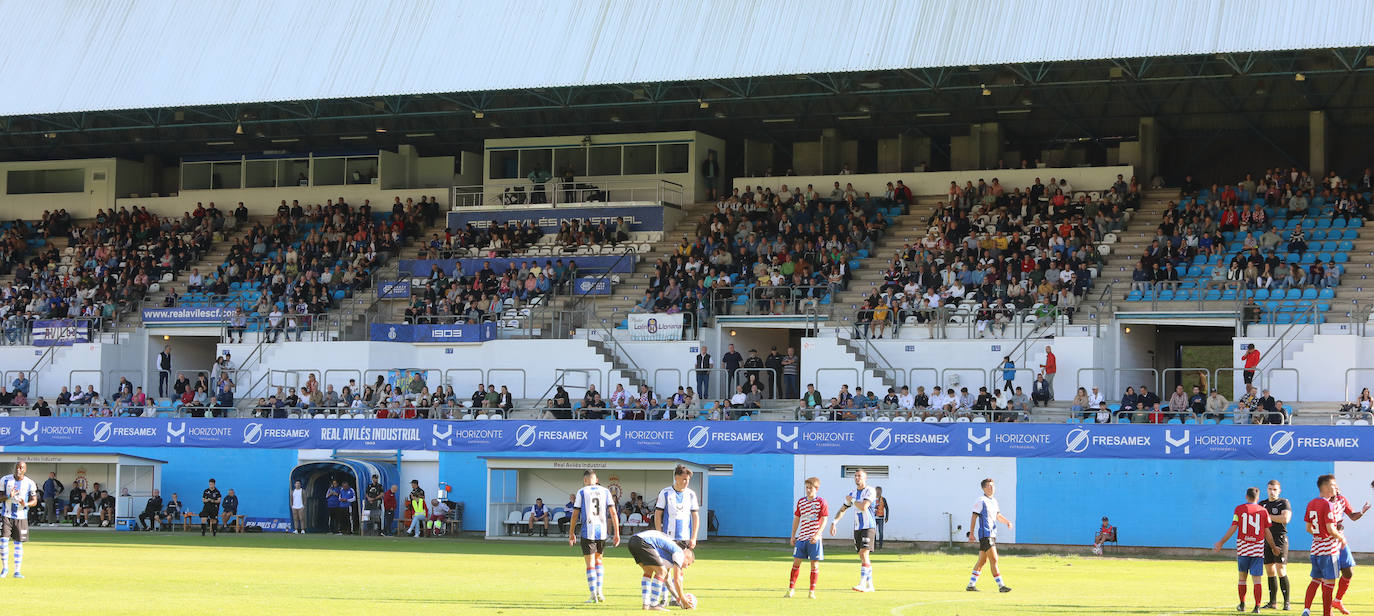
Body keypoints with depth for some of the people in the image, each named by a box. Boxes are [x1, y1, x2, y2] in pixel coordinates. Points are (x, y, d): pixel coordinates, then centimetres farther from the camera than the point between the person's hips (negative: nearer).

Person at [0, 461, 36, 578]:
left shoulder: (30, 483, 0)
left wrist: (26, 504, -20)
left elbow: (34, 501, 2)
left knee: (18, 544, 1)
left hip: (21, 517, 0)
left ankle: (17, 571, 8)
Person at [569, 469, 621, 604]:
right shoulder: (605, 492, 7)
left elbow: (575, 514, -1)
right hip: (602, 532, 3)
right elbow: (613, 513, 2)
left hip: (587, 532, -3)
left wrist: (571, 533, 7)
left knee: (590, 563, 1)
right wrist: (617, 534, 4)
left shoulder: (582, 492, -1)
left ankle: (593, 595, -2)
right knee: (598, 560, 20)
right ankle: (599, 592, 10)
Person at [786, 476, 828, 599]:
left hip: (814, 538, -4)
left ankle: (812, 591, 7)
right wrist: (793, 536, 14)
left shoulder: (821, 502, -4)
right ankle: (791, 589, 9)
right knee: (796, 561, 2)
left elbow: (824, 519, -9)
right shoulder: (801, 501, 11)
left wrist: (817, 534, -20)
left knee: (814, 564, 0)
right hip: (801, 537, 4)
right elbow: (796, 518, 17)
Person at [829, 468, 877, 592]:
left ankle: (862, 583, -23)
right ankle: (870, 585, 13)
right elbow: (843, 509, 18)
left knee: (864, 553, -18)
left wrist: (852, 500, -6)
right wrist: (834, 522, 6)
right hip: (857, 528, 7)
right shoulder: (852, 493, 13)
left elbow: (864, 507, -22)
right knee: (862, 557, 7)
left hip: (868, 527, -7)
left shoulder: (870, 491, -8)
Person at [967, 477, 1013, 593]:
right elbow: (974, 517, -10)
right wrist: (971, 533, -13)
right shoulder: (981, 501, -9)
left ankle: (971, 584, 19)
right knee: (994, 560, -12)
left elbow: (998, 516, 24)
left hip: (992, 534, 9)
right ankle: (1001, 586, -15)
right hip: (984, 534, -9)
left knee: (982, 561, 12)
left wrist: (1007, 521, 5)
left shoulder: (994, 501, 17)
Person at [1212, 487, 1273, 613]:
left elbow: (1233, 528, -5)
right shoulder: (1263, 511, 2)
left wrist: (1221, 543, 2)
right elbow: (1267, 532, 2)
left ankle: (1242, 605, 19)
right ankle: (1257, 606, -7)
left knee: (1242, 576, 15)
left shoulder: (1239, 509, 0)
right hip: (1258, 548, 0)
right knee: (1256, 578, -1)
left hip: (1242, 547, 0)